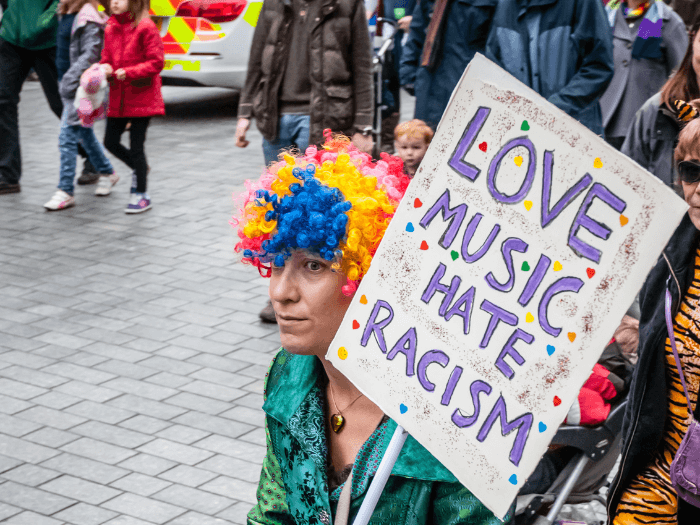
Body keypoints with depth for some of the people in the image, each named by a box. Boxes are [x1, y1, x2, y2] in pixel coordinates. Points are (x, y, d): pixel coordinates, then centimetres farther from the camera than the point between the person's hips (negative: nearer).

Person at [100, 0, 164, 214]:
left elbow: (156, 63, -15)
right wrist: (105, 68, -8)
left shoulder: (145, 28, -12)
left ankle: (141, 195, 12)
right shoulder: (111, 28, 8)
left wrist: (128, 72, -22)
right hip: (118, 98, 7)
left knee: (136, 146, -1)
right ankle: (139, 168, 35)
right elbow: (107, 58, 16)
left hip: (141, 98, -7)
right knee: (111, 142, 9)